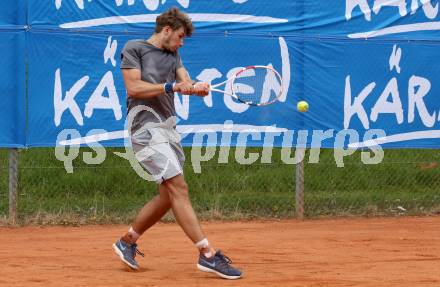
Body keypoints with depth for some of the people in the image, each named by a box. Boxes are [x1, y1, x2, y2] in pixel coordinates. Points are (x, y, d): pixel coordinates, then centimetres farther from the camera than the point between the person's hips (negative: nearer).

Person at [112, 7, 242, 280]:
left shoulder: (173, 55, 21)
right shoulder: (134, 49, 0)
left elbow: (185, 81, 7)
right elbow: (134, 87, -10)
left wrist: (196, 87, -17)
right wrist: (171, 86, -18)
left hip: (168, 129, 9)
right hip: (147, 127, -9)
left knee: (168, 196, 9)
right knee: (179, 187, -17)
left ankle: (128, 241, 27)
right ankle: (208, 254, -24)